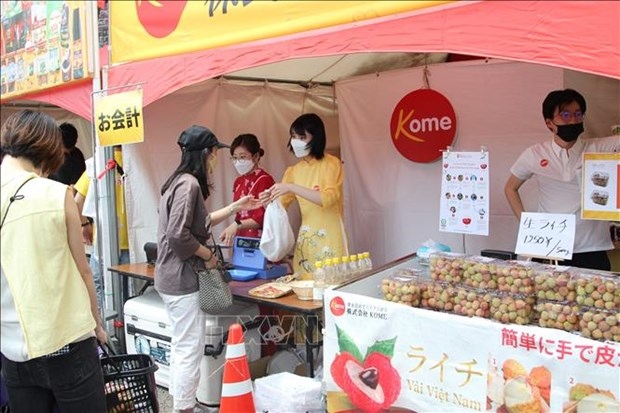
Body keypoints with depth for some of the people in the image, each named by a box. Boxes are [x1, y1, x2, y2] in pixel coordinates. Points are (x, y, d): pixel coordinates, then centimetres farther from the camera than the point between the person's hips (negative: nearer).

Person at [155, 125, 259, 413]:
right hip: (183, 279, -10)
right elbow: (178, 235, -26)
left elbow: (199, 222, 20)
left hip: (174, 277, 10)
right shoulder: (189, 184, -18)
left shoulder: (181, 181, 11)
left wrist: (235, 207, 23)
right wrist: (208, 256, -13)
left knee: (181, 345, 19)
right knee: (190, 348, -1)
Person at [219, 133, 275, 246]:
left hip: (258, 240, -6)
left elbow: (262, 218, -16)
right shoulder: (238, 181, 13)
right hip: (240, 239, 6)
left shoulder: (265, 180, -10)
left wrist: (237, 225, -28)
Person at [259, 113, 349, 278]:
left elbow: (329, 198, -19)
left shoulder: (331, 163, -5)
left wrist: (292, 188, -24)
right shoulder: (293, 171, 10)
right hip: (305, 236, 5)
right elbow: (281, 205, 7)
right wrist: (270, 200, -15)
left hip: (329, 236, -5)